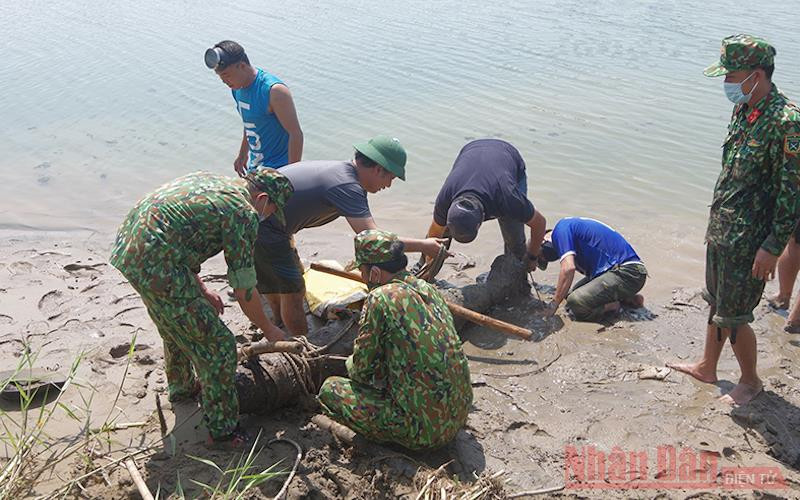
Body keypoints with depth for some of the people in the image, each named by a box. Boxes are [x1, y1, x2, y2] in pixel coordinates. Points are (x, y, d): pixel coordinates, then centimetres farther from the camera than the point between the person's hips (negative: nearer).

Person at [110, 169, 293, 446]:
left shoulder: (208, 180, 18)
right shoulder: (244, 213, -8)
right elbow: (244, 289, -4)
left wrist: (201, 290, 27)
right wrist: (268, 329, 12)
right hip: (158, 269, -10)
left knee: (176, 325, 32)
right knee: (216, 345, 1)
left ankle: (181, 386, 53)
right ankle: (223, 428, 12)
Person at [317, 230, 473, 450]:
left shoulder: (380, 298, -16)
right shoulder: (427, 288, 6)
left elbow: (362, 369, -5)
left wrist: (351, 363, 16)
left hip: (425, 429, -8)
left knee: (330, 390, 3)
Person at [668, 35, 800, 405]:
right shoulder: (743, 110, 5)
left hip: (749, 241, -8)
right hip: (721, 229, 8)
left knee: (732, 316, 3)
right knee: (716, 304, 21)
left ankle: (750, 381, 25)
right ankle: (707, 366, 39)